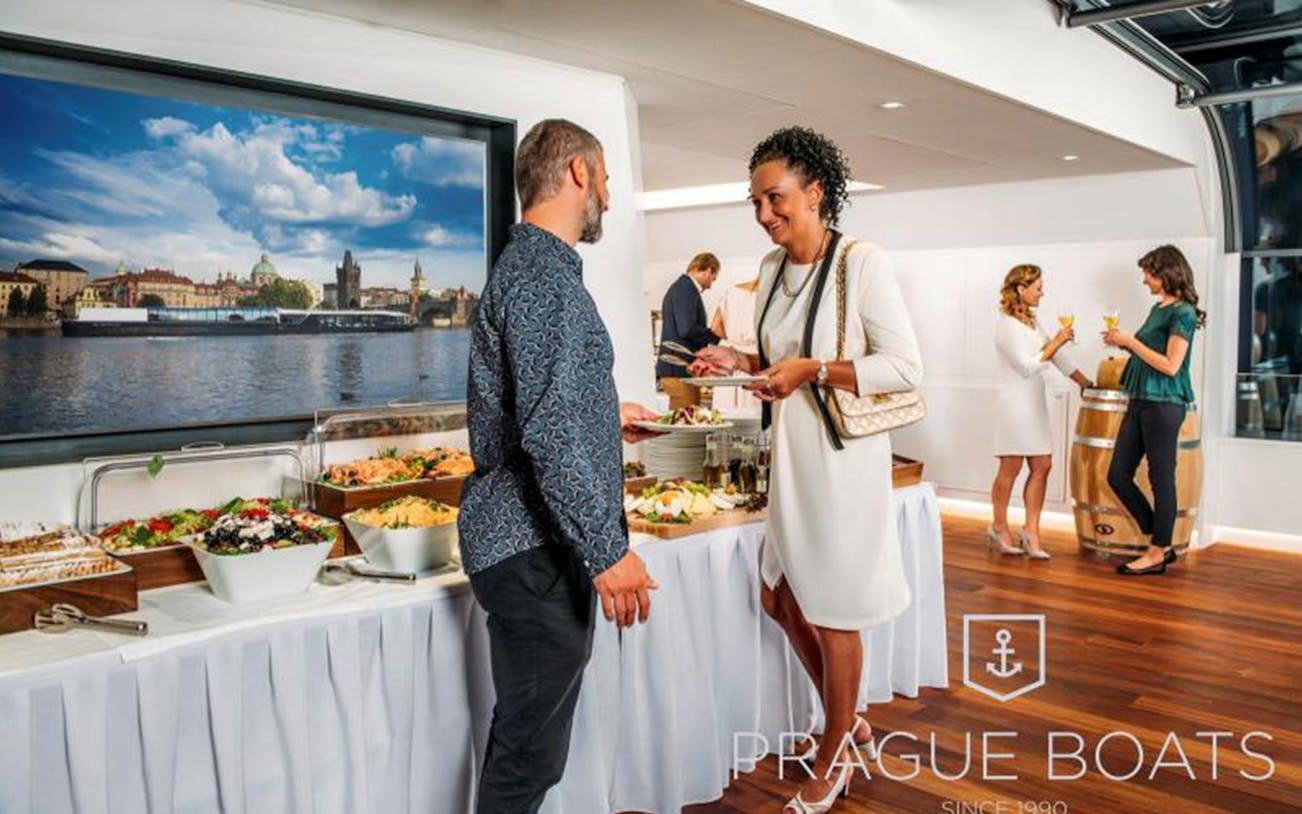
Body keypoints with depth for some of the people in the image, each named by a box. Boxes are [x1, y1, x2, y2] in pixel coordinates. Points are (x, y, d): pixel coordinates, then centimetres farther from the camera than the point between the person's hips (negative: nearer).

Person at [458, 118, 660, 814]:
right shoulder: (542, 272, -17)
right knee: (531, 750, 1)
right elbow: (549, 431, -26)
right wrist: (607, 550, -24)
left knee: (529, 730, 19)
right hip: (536, 548, -10)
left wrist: (605, 414, 34)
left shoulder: (533, 264, 17)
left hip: (533, 540, 11)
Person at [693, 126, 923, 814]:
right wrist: (740, 361, -1)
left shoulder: (863, 263, -15)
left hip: (841, 459, -8)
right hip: (789, 456, 8)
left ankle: (835, 756, 28)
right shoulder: (773, 267, 7)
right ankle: (849, 723, 39)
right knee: (780, 597, 16)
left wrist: (813, 371, -25)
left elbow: (906, 367, -17)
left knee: (831, 610, 6)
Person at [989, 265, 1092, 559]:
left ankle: (1031, 532, 7)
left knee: (1042, 466, 3)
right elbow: (1027, 366, -16)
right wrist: (1056, 341, -11)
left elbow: (1059, 358, 14)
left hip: (1034, 403, 8)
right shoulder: (1007, 325, -12)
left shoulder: (1031, 322, 14)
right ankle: (1000, 529, 13)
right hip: (1014, 404, -8)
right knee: (1010, 468, -1)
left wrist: (1087, 384, 10)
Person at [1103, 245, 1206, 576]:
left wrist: (1131, 341, -12)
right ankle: (1159, 543, 20)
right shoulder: (1158, 308, 16)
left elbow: (1170, 365, -17)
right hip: (1140, 401, 9)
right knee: (1118, 476, 9)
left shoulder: (1182, 312, -10)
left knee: (1161, 479, 1)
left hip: (1163, 404, -9)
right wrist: (1124, 343, 7)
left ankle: (1158, 554, 12)